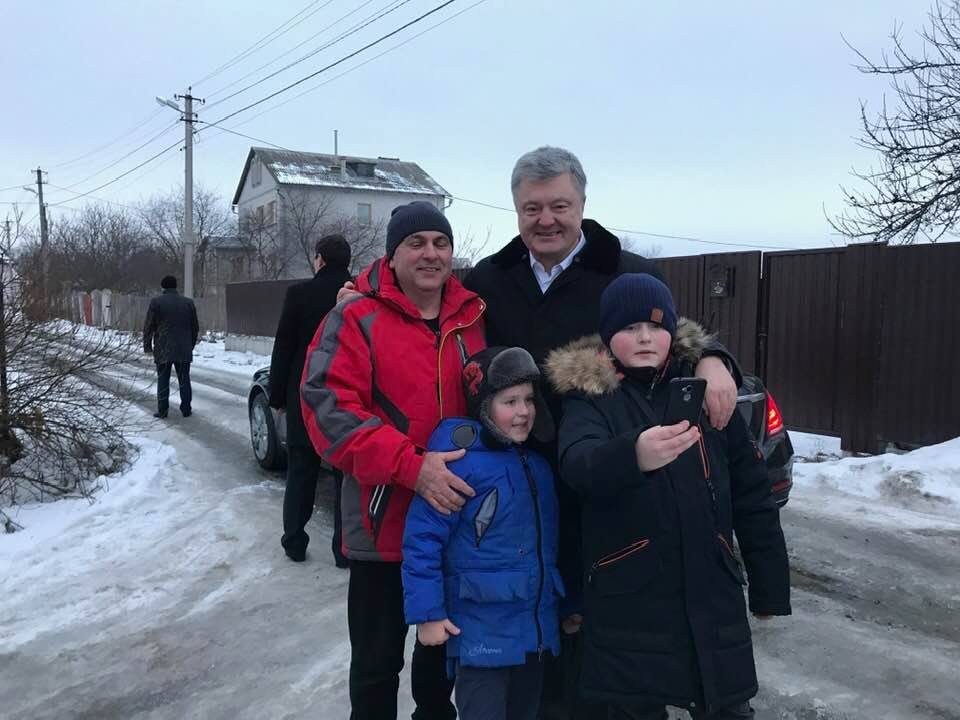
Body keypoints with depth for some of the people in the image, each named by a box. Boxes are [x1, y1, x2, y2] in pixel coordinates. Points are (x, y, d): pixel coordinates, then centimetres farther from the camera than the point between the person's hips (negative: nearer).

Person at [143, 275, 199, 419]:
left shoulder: (156, 302, -3)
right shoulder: (188, 303, 7)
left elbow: (148, 326, -3)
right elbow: (195, 327, 12)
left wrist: (147, 346, 7)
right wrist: (191, 345, 22)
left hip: (163, 350, -2)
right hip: (184, 350, 2)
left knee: (163, 380, 4)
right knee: (184, 380, 8)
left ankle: (162, 410, 5)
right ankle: (186, 409, 9)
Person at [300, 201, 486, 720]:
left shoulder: (474, 319, 5)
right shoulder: (356, 320, -10)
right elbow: (327, 407, -20)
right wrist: (411, 466, -29)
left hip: (459, 517, 5)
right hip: (385, 521, -4)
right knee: (377, 659, 12)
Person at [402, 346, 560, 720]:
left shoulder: (538, 464, 7)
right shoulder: (461, 460, -17)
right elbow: (423, 538, -17)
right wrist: (427, 612, -17)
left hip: (537, 629, 7)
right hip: (482, 633, -7)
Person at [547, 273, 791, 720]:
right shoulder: (589, 396, -5)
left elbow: (752, 494, 7)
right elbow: (577, 465, -26)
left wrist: (770, 588, 9)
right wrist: (633, 455, -47)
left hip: (711, 597, 2)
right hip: (626, 605, -1)